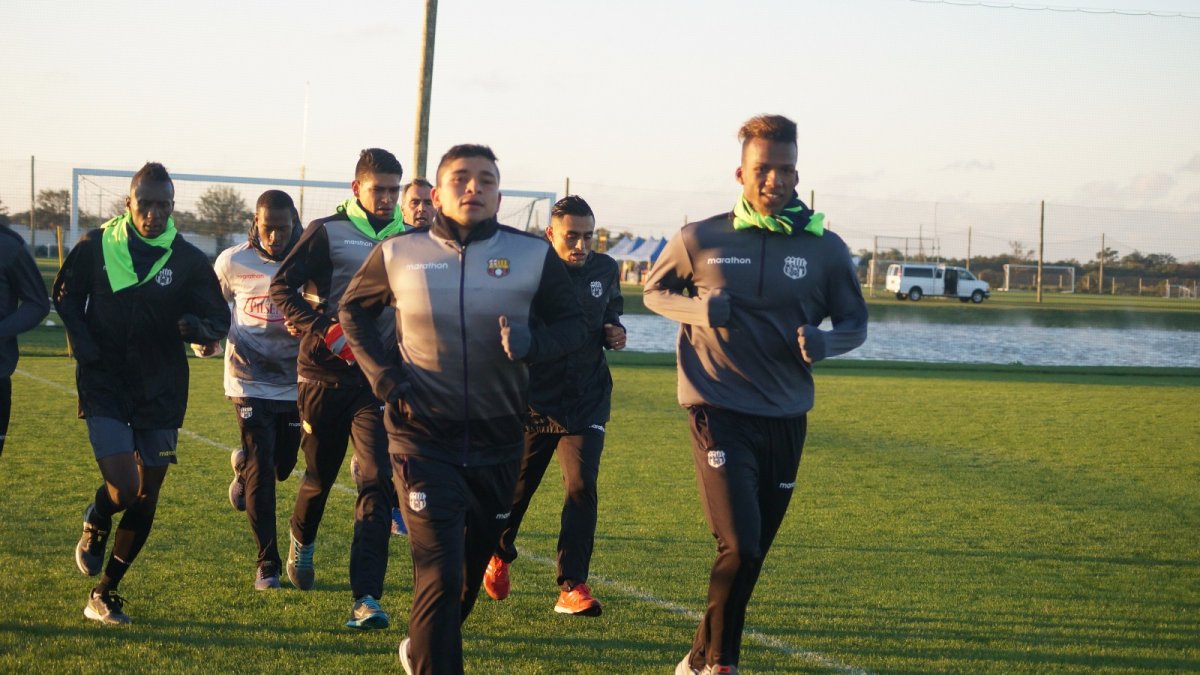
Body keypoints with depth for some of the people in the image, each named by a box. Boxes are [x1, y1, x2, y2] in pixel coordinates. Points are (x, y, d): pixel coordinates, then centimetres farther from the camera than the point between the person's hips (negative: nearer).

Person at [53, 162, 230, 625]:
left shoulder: (188, 260, -1)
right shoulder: (95, 248, -2)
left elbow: (219, 320, 4)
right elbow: (65, 296, 14)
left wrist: (196, 327, -19)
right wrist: (82, 341, -4)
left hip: (161, 391, 2)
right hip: (105, 384, -2)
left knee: (146, 500, 5)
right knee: (123, 490, -17)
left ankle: (105, 595, 20)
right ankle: (95, 526, 20)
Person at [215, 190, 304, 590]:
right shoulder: (233, 262, -5)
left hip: (294, 381, 2)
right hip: (250, 380, -2)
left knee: (282, 466, 12)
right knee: (261, 470, -9)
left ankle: (243, 466, 49)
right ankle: (268, 563, 0)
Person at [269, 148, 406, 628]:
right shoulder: (327, 233, -2)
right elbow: (282, 286, -7)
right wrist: (322, 331, -18)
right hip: (326, 374, -1)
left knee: (377, 482, -12)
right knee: (320, 475, 13)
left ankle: (366, 598, -15)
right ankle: (302, 539, 48)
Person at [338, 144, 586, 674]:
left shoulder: (533, 256, -4)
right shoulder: (399, 254, -4)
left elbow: (572, 324, 5)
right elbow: (353, 311, 12)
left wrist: (531, 342, -17)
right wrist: (385, 377, -2)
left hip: (498, 440, 3)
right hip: (424, 439, -3)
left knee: (472, 569, 19)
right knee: (440, 576, -14)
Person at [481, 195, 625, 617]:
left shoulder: (605, 270, 3)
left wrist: (613, 333, -1)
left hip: (587, 402, 2)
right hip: (534, 400, -2)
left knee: (582, 487, -12)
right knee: (516, 487, 11)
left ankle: (572, 587, -8)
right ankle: (499, 555, 42)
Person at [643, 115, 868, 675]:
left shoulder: (825, 249, 0)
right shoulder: (699, 240, -3)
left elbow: (855, 323, 10)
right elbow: (653, 292, 12)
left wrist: (822, 343, -13)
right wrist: (700, 309, -9)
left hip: (786, 418, 3)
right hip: (720, 412, -3)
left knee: (752, 553, 11)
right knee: (739, 546, -18)